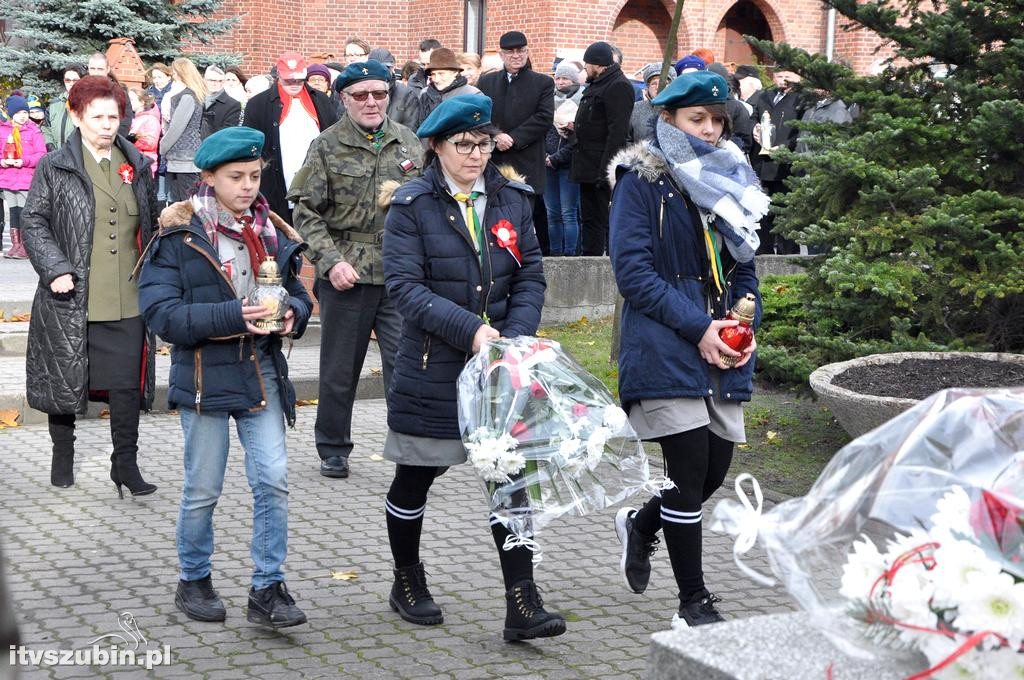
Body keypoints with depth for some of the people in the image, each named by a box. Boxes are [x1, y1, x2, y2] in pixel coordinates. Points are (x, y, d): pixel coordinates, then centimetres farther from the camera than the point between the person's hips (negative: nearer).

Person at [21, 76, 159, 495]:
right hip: (72, 299, -2)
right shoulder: (55, 168, -1)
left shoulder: (137, 167, 11)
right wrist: (55, 269, -14)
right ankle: (63, 454, 29)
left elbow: (151, 224, 20)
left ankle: (125, 463, 10)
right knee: (66, 378, 10)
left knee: (127, 382, -1)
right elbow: (33, 223, -2)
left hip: (127, 299, 2)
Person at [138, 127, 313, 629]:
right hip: (204, 375, -3)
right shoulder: (178, 235, -7)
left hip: (262, 372, 4)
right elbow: (161, 312, -15)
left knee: (273, 481, -4)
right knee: (203, 489, 7)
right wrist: (232, 316, -25)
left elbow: (298, 293, 16)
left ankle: (267, 590, 6)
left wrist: (293, 313, -9)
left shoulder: (271, 231, 8)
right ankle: (193, 582, 27)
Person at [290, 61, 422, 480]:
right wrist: (331, 261, -14)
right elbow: (306, 211, -4)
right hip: (347, 276, -1)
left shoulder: (409, 143, 9)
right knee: (339, 371, 10)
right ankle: (333, 449, 26)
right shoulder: (327, 147, 0)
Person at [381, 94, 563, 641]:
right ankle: (407, 584, 33)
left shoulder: (512, 200, 5)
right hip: (431, 367, -3)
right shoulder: (412, 204, -7)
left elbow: (530, 277, 5)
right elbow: (405, 286, -16)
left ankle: (522, 606, -1)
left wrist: (515, 337, -12)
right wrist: (470, 330, -24)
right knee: (415, 478, 12)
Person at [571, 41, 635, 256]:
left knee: (609, 221, -7)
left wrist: (605, 170, -25)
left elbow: (617, 132, -21)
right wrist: (577, 126, 11)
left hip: (604, 167, -10)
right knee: (590, 218, 14)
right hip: (589, 167, 10)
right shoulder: (595, 86, 18)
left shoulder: (618, 87, -14)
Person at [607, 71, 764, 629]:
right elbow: (633, 271, -13)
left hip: (722, 352, 7)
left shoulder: (729, 179, 15)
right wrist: (698, 327, -18)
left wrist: (744, 326, -1)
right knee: (690, 472, -5)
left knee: (716, 469, 7)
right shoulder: (641, 180, -5)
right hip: (665, 348, -6)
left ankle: (640, 524, 38)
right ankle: (693, 603, 10)